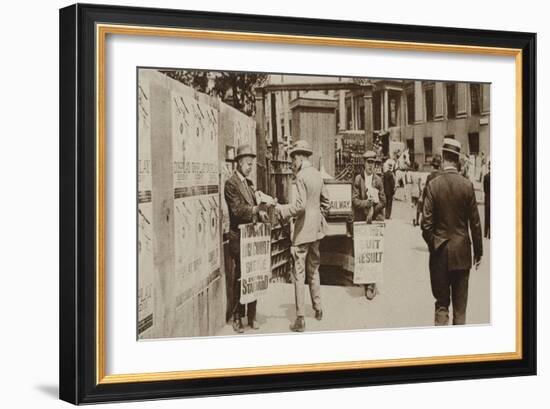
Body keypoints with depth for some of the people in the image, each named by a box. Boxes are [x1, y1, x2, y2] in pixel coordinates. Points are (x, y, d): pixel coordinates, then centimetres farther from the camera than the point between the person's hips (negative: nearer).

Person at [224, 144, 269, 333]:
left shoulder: (249, 183, 18)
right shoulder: (231, 183, -9)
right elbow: (237, 209, -18)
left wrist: (261, 213, 0)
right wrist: (256, 210, -28)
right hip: (239, 237, -7)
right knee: (240, 277, -4)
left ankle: (252, 316, 15)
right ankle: (237, 317, 3)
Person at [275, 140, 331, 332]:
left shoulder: (301, 176, -16)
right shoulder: (317, 174, 9)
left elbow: (300, 205, -23)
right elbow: (325, 201, 16)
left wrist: (278, 208, -17)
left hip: (303, 229, -8)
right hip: (316, 229, 8)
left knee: (299, 273, -5)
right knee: (313, 268, 21)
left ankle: (300, 319, -7)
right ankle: (318, 308, 30)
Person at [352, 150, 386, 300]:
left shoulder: (378, 180, 8)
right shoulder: (358, 179, 3)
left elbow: (383, 201, 7)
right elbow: (354, 200, -1)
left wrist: (373, 210, -7)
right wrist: (367, 202, -15)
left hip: (376, 219, 0)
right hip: (361, 220, 0)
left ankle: (371, 285, -5)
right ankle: (368, 284, 9)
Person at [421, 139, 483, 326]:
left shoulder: (433, 185, -10)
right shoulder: (467, 185, -7)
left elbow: (427, 222, -9)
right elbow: (475, 222, -2)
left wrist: (432, 244, 8)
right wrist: (478, 251, 8)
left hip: (440, 252, -1)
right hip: (462, 253, 1)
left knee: (441, 303, 6)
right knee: (460, 304, 9)